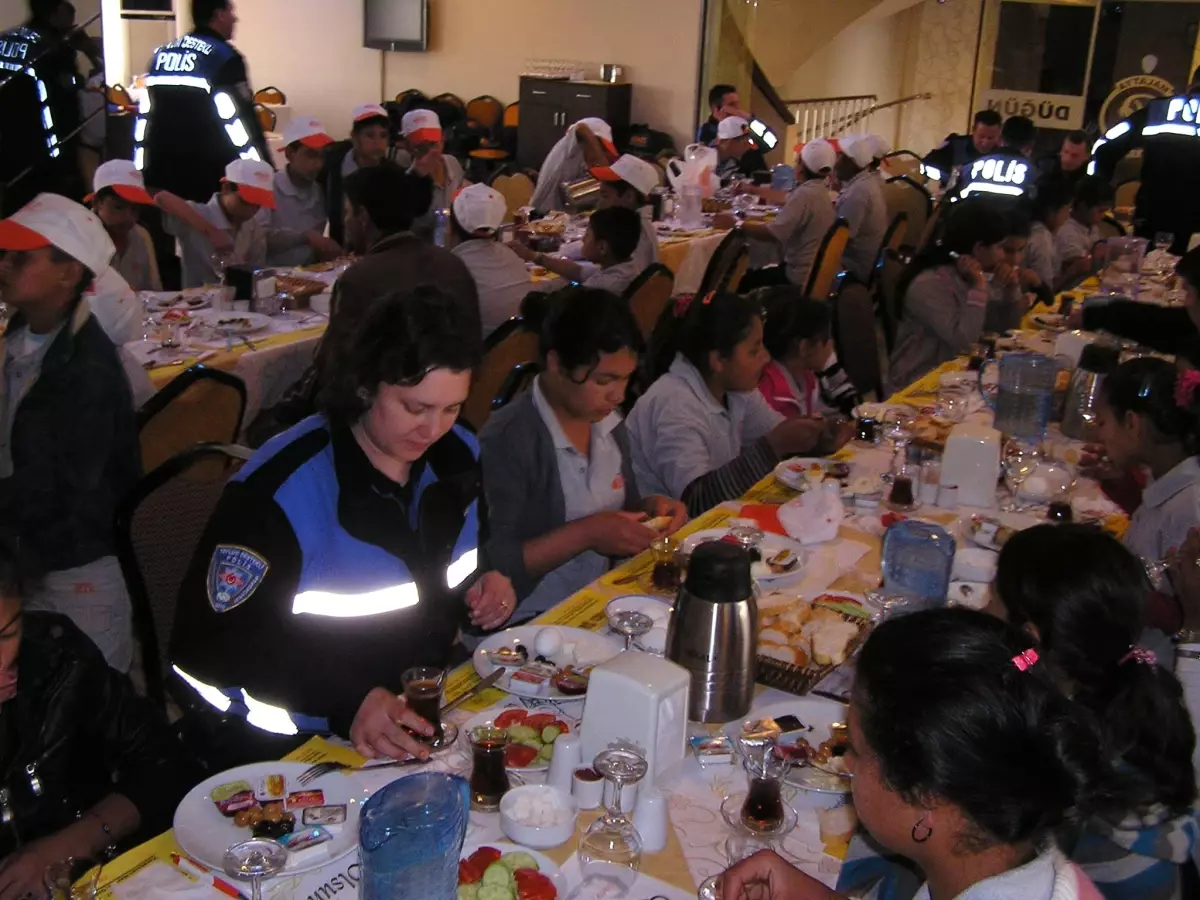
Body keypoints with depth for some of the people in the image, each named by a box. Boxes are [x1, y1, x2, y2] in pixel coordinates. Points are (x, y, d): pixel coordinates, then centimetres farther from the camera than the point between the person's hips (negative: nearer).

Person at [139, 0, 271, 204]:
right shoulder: (223, 57, -9)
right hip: (209, 180, -7)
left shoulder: (161, 54, 12)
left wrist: (141, 174, 18)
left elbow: (145, 117, 13)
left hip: (162, 174, 7)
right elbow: (238, 120, -14)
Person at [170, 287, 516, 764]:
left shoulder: (458, 455, -1)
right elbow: (211, 641, -20)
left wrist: (489, 584, -6)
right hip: (290, 743, -5)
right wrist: (347, 704, -32)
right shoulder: (281, 488, -21)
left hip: (422, 713, 5)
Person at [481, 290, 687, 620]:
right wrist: (585, 533, -23)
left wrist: (649, 508, -2)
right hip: (533, 624, -7)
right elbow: (492, 568, -20)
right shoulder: (506, 441, -19)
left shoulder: (608, 422, 4)